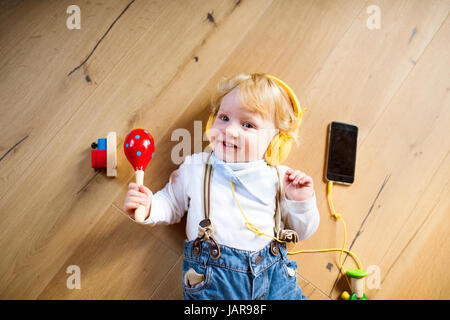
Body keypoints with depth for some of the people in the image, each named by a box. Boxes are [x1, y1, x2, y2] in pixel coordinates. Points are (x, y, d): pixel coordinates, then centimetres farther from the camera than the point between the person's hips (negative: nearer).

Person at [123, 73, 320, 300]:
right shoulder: (195, 167, 6)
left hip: (272, 275, 1)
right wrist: (148, 207, -5)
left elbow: (301, 232, 12)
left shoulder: (279, 178, 4)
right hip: (210, 278, 0)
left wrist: (301, 203, -6)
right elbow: (171, 204, 14)